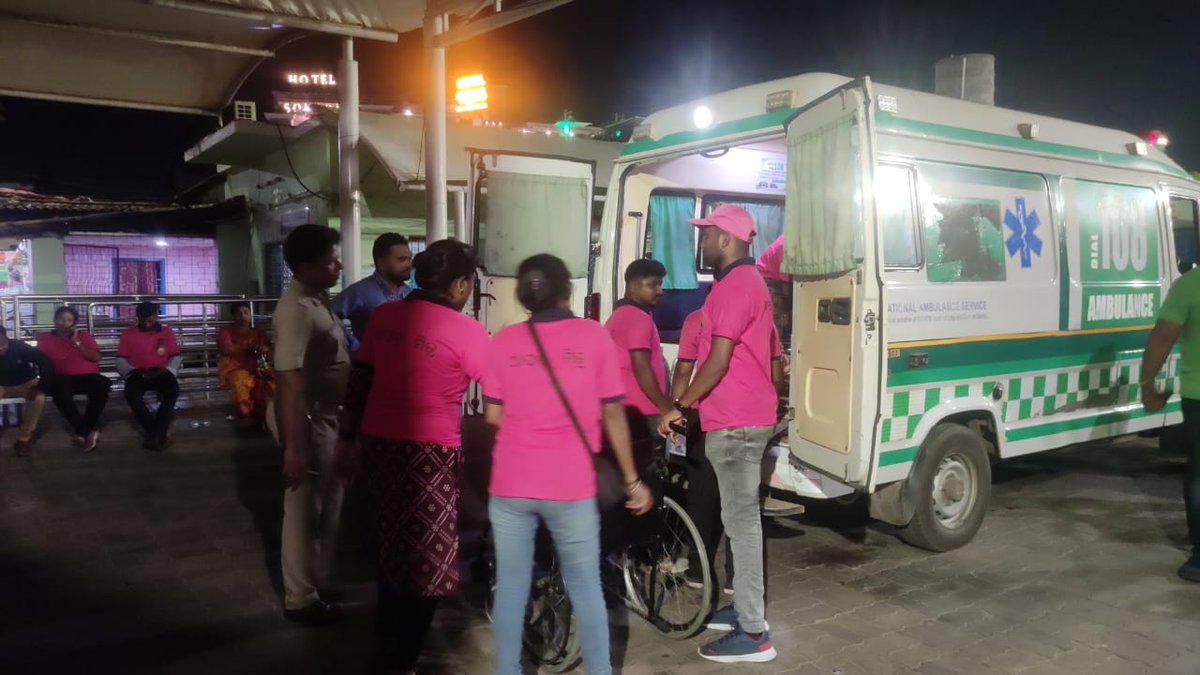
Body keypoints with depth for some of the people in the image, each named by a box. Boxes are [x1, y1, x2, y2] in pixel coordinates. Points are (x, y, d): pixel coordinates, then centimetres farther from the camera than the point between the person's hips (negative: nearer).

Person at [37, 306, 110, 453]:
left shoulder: (84, 336, 19)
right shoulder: (45, 338, 16)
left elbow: (96, 358, 6)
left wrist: (77, 342, 0)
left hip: (88, 376, 1)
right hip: (63, 377, -1)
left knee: (102, 385, -34)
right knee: (59, 391, -38)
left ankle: (81, 431, -19)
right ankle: (88, 431, -26)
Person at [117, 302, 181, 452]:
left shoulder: (167, 332, 12)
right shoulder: (128, 334, 10)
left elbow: (176, 357, 10)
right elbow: (120, 360, 7)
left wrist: (166, 370, -9)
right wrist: (133, 372, -11)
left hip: (160, 373, 0)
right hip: (138, 374, 0)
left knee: (173, 389, -35)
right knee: (131, 393, -35)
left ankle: (154, 434, -33)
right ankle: (161, 433, -29)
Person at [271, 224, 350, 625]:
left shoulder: (318, 300, 8)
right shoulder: (297, 310, -23)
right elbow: (288, 381, -28)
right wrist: (292, 446, -30)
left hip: (326, 414, 10)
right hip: (308, 419, -10)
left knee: (327, 502, 21)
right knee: (305, 508, 4)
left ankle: (315, 581, 39)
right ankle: (301, 599, 20)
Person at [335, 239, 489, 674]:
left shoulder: (383, 316, 5)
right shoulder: (467, 331, -11)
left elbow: (358, 382, 9)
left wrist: (346, 439, 16)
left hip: (378, 443, 7)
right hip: (429, 451, -7)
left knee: (391, 546, 23)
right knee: (425, 560, 7)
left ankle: (391, 634, 42)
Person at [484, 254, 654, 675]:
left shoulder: (503, 341, 2)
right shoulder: (594, 336, -2)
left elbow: (493, 416, 2)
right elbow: (613, 415, -2)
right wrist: (632, 480, 5)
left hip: (510, 484, 1)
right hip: (570, 485, -1)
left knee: (511, 586, 12)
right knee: (586, 587, 12)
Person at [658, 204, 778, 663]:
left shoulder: (735, 284, -16)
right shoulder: (747, 281, 18)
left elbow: (719, 361, -21)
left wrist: (678, 407, -14)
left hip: (736, 422, -11)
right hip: (741, 418, 11)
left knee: (741, 522, -6)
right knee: (740, 518, 17)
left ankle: (753, 633, 0)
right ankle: (746, 606, 29)